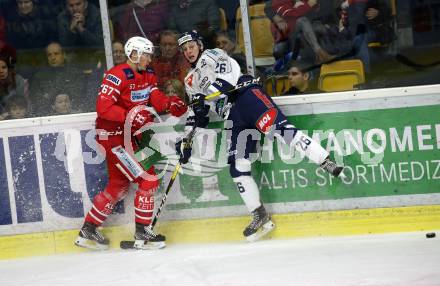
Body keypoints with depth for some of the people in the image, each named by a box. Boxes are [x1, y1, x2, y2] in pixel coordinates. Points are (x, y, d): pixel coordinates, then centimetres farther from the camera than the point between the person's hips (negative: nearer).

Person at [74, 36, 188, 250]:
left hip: (127, 134, 10)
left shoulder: (147, 75, 9)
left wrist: (170, 103, -18)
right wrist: (130, 115, -35)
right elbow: (103, 107, -26)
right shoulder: (118, 76, -20)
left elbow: (155, 97, 2)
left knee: (119, 185, 18)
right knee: (148, 178, -11)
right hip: (112, 134, -10)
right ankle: (142, 233, -2)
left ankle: (88, 231, 27)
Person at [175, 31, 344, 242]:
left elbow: (228, 72, -8)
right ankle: (260, 217, 1)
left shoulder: (211, 56, 13)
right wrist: (186, 142, 24)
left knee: (277, 127, -30)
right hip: (234, 118, 7)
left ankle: (327, 164, -38)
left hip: (247, 95, -7)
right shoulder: (190, 81, 30)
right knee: (237, 167, -4)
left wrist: (206, 95, -19)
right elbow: (196, 114, 34)